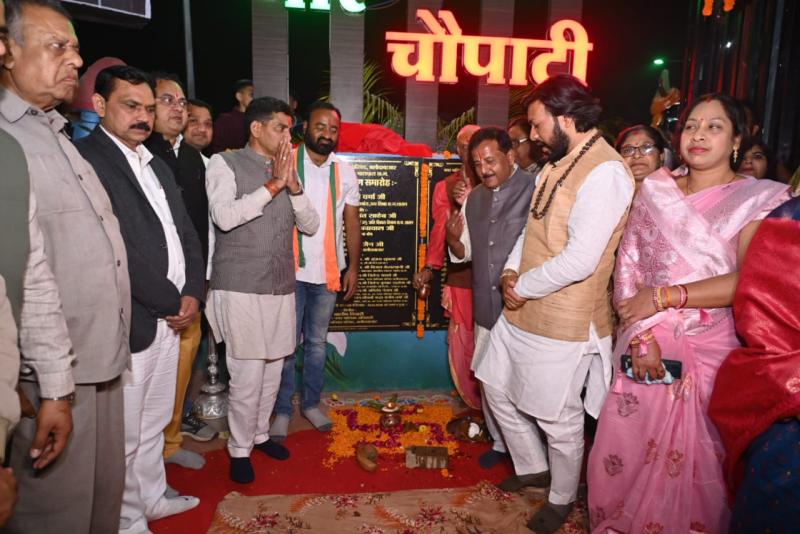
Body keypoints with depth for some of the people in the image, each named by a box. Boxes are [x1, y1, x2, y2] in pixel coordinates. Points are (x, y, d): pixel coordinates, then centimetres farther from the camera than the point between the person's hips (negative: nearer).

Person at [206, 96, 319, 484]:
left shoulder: (286, 170, 13)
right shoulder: (225, 163, -2)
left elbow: (311, 226, 8)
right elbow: (225, 217, -18)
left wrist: (293, 185, -6)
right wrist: (273, 184, -15)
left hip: (281, 287, 5)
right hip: (240, 289, -5)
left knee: (273, 370, 13)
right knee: (247, 376, -3)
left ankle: (260, 433, 34)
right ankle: (239, 449, 18)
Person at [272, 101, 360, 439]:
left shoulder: (344, 172, 6)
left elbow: (352, 222, 8)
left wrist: (353, 267, 4)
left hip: (328, 271, 4)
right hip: (290, 270, -3)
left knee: (317, 341, 15)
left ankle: (311, 403, 30)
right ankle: (282, 410, 19)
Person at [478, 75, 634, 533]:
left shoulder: (605, 172, -20)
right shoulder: (559, 164, 9)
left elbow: (579, 261, -26)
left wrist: (523, 287, -13)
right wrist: (512, 270, 1)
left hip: (563, 322, -9)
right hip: (521, 312, 9)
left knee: (558, 419, 9)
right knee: (499, 390, 21)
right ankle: (532, 467, 44)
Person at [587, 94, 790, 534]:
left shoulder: (762, 199, -2)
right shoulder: (654, 190, 6)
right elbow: (627, 266, 0)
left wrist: (664, 297, -17)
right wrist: (640, 334, -11)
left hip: (712, 353, -2)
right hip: (645, 346, 2)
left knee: (698, 462, 10)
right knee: (624, 452, 9)